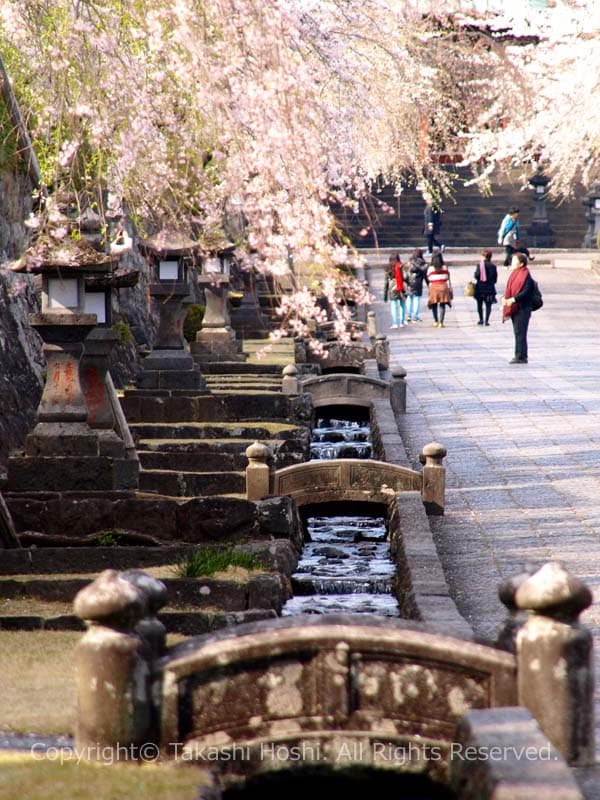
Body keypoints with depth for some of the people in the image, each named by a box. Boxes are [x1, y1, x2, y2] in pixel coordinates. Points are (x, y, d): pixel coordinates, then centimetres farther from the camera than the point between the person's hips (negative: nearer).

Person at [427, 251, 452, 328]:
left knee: (434, 305, 12)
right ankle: (441, 322, -5)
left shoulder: (430, 269, -1)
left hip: (433, 287, 0)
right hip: (443, 287, 0)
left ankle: (436, 321, 13)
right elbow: (448, 279, 3)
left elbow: (429, 280, 2)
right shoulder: (445, 268, 1)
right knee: (442, 305, 1)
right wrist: (450, 289, 8)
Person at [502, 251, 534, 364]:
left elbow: (526, 292, -22)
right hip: (514, 308, 9)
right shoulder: (514, 274, 14)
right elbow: (510, 289, 20)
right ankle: (520, 356, 19)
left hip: (522, 309, -9)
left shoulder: (525, 276, -14)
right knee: (517, 333, 13)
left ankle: (521, 356, -5)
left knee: (520, 333, -8)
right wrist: (505, 298, 1)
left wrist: (513, 299, -29)